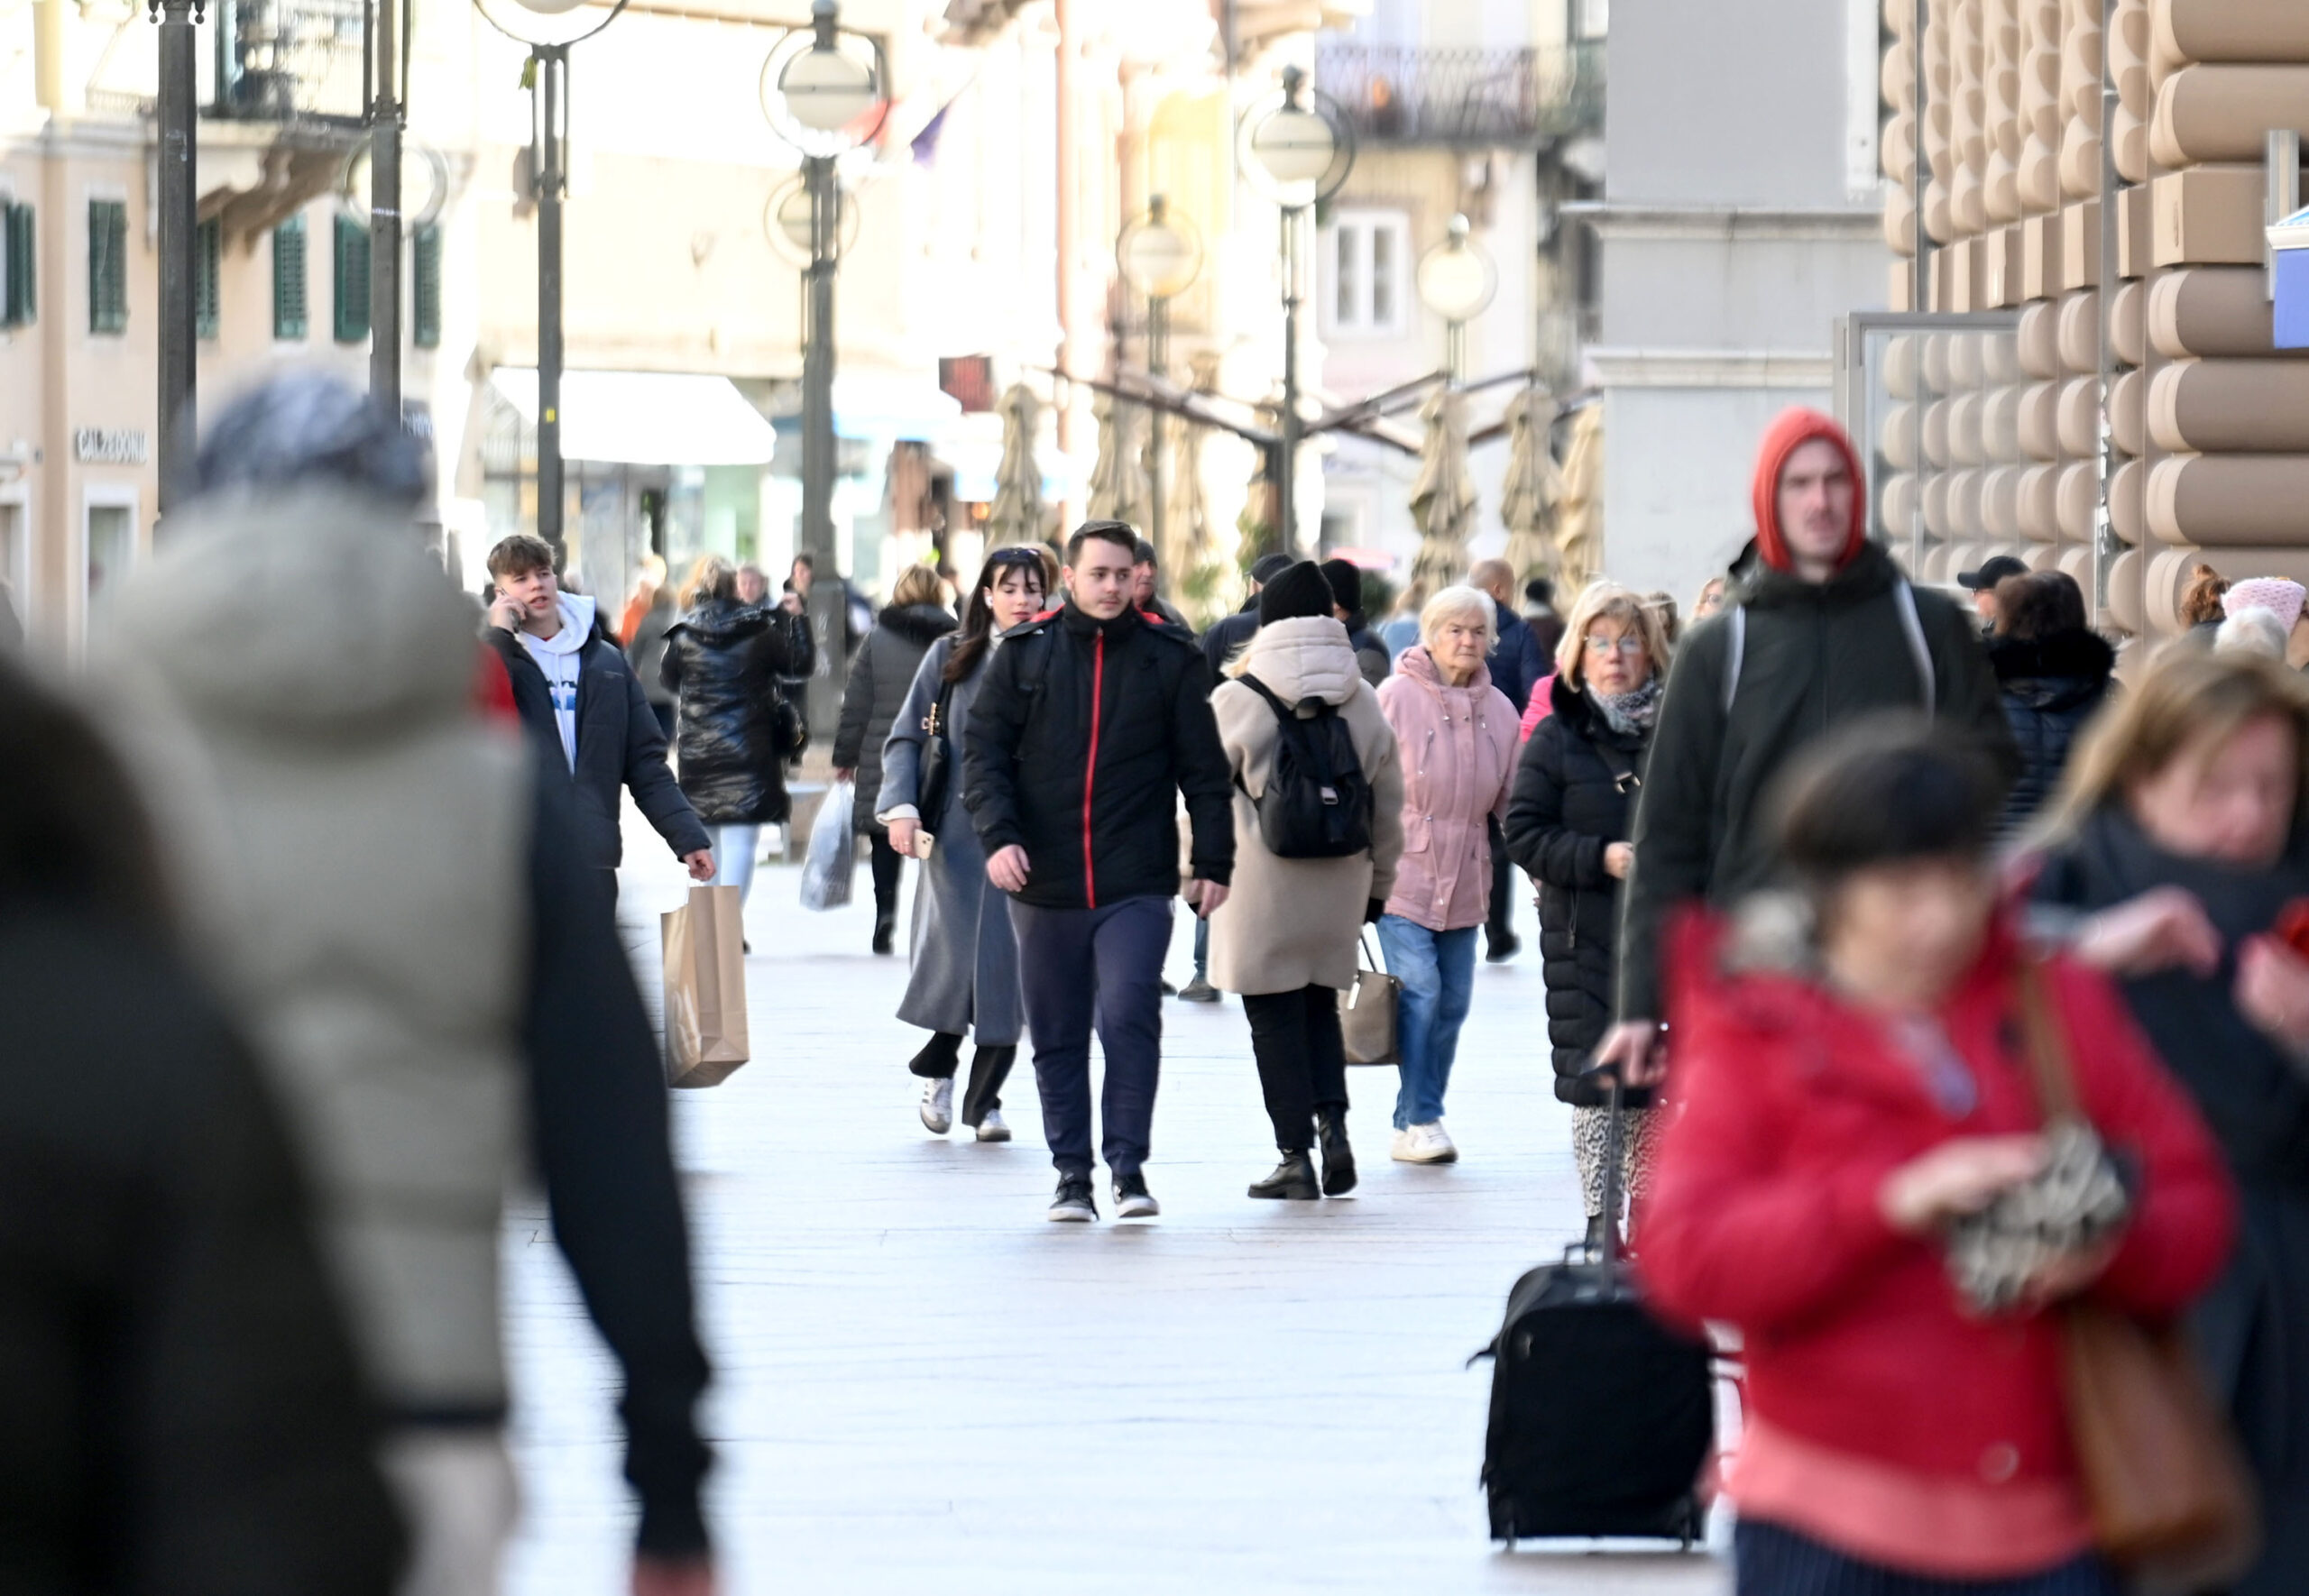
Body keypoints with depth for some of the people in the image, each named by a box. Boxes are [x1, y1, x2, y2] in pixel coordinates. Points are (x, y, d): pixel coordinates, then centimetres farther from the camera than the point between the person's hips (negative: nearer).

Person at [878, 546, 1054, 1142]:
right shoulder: (951, 657, 6)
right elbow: (907, 736, 8)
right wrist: (901, 806, -7)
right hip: (957, 835, 0)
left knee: (1009, 966, -2)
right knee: (957, 954, -9)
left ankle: (985, 1100, 12)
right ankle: (938, 1069, 18)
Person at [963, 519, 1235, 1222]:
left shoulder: (1169, 657, 4)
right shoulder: (1024, 654, 5)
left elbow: (1204, 767, 8)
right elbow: (984, 751, 4)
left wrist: (1214, 861, 3)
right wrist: (997, 834, -12)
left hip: (1136, 886, -2)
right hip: (1044, 885, 2)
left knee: (1129, 1017, -15)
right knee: (1057, 1035, 7)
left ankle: (1129, 1167, -7)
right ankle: (1072, 1173, 16)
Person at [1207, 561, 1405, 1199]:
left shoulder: (1237, 700, -9)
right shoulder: (1363, 702, 4)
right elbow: (1388, 806, 10)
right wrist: (1378, 882, 20)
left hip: (1260, 885, -4)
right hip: (1338, 884, 4)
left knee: (1274, 1019, 3)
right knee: (1320, 1007, 18)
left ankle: (1296, 1155, 1)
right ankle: (1334, 1128, 1)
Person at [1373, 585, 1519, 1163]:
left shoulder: (1498, 711, 8)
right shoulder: (1395, 698, -7)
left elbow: (1510, 800, 16)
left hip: (1464, 878, 5)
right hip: (1403, 871, -5)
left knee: (1453, 1000, 6)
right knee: (1419, 989, -14)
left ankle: (1415, 1124, 16)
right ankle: (1420, 1121, -9)